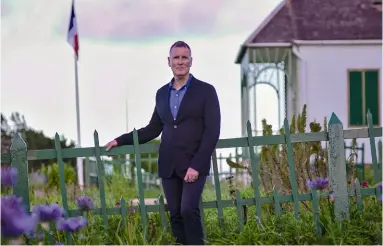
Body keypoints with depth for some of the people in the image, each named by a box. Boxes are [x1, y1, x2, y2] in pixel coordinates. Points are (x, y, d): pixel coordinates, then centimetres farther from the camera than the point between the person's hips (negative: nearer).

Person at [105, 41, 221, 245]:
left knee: (188, 210, -19)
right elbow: (153, 129, 20)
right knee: (176, 215, 3)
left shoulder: (206, 90, -1)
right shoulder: (162, 93, 13)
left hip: (193, 165, -5)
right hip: (168, 166, 5)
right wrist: (120, 140, 16)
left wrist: (196, 165, -16)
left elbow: (212, 132, -8)